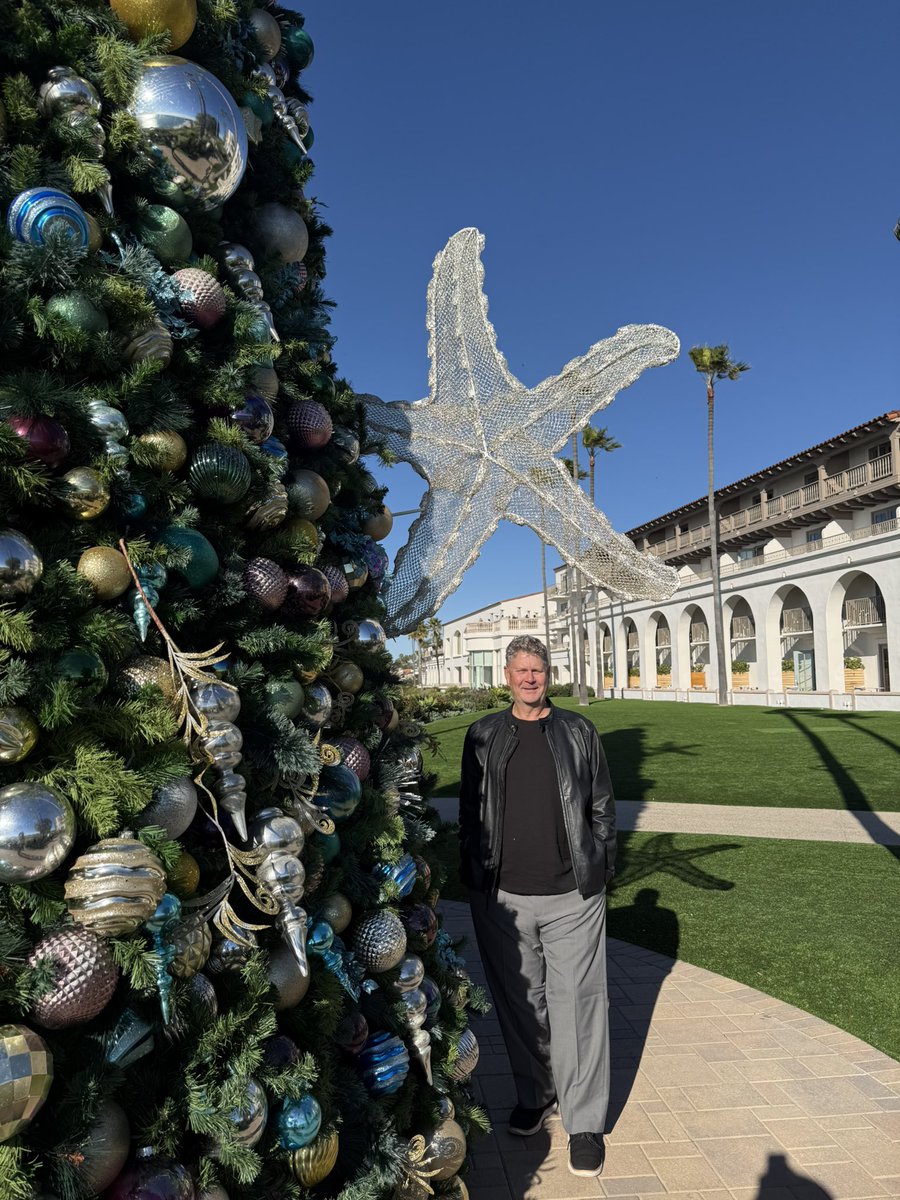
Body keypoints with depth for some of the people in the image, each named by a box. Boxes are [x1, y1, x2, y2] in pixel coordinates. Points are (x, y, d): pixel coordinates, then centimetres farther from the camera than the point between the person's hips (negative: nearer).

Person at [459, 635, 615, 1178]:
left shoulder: (579, 732, 2)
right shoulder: (483, 736, 4)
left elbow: (603, 807, 7)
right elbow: (470, 810, 9)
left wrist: (602, 872, 5)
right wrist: (472, 877, 7)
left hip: (572, 896, -1)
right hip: (502, 898, 2)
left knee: (578, 1006, 4)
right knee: (520, 1003, 14)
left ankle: (585, 1120, 20)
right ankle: (535, 1094, 36)